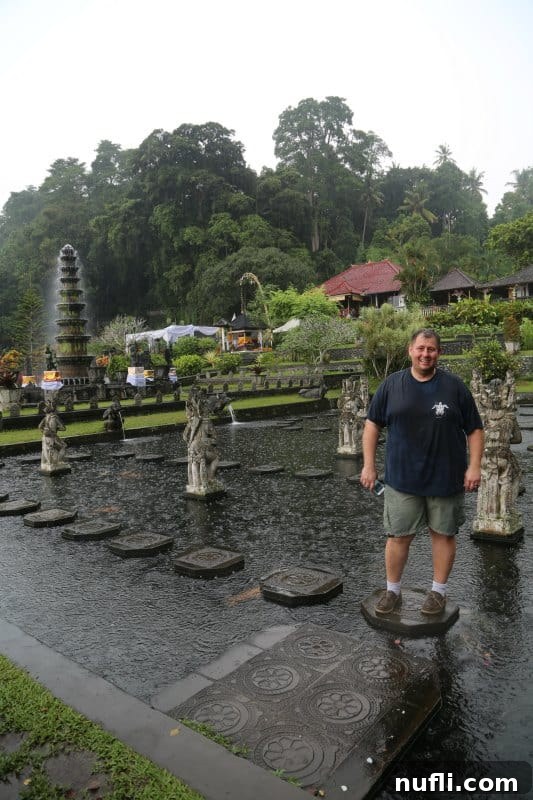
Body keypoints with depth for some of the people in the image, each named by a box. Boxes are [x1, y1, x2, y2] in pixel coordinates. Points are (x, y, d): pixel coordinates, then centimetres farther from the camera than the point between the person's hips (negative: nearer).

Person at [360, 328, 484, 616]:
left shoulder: (455, 386, -1)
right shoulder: (391, 384, 1)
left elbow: (474, 429, 3)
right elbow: (373, 424, 5)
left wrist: (474, 466, -6)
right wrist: (369, 465, 0)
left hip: (446, 480, 0)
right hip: (402, 479, 0)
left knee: (443, 534, 12)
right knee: (398, 536, 7)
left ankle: (439, 591, 30)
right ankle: (392, 591, 25)